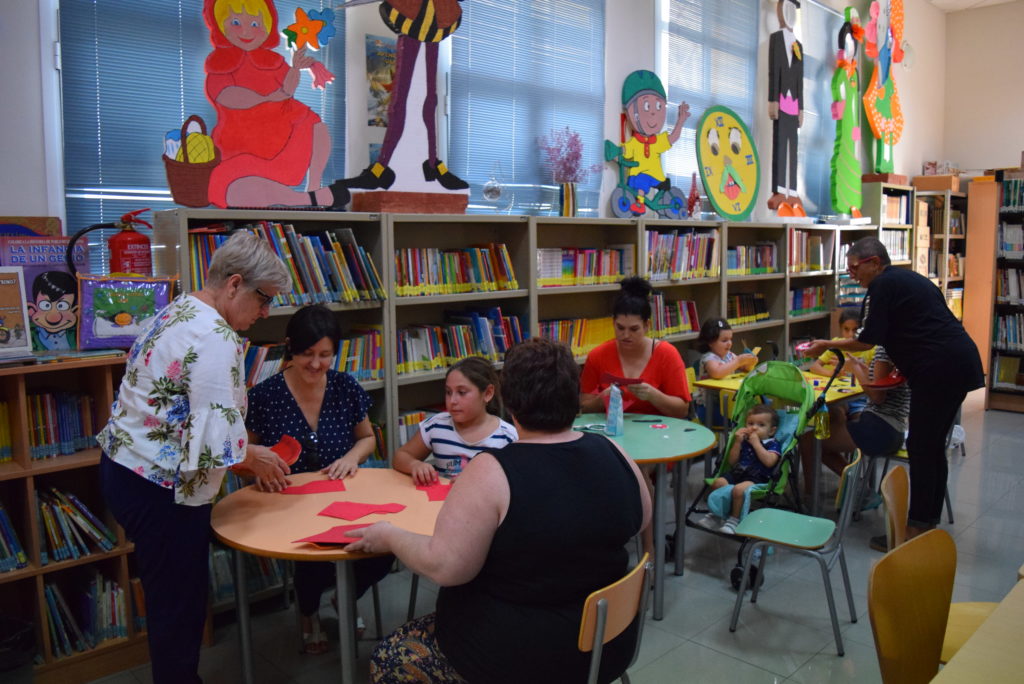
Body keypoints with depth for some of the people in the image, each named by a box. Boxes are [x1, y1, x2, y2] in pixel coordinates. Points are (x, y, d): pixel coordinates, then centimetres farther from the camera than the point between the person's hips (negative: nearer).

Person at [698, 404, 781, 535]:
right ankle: (715, 514, -1)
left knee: (739, 489, -35)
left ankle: (734, 520, -16)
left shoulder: (773, 444, 7)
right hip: (737, 473, 6)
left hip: (757, 478, -6)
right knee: (718, 483, -20)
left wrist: (756, 443, -9)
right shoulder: (744, 441, 19)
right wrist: (737, 442, 4)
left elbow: (769, 462, -15)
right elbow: (732, 462, 14)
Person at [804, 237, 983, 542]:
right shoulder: (909, 278, 20)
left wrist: (827, 344, 1)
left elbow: (867, 340, -10)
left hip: (939, 369, -10)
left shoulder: (883, 285, -8)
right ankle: (930, 519, 24)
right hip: (961, 363, 10)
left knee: (921, 448, -3)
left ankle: (918, 527, 4)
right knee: (934, 445, 16)